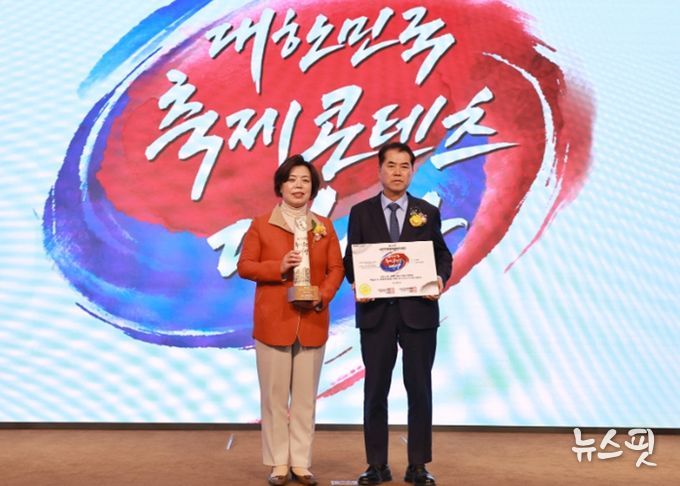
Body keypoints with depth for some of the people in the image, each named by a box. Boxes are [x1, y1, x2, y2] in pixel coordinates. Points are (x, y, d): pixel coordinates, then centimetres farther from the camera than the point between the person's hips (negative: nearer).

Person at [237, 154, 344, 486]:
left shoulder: (324, 227, 9)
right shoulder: (261, 225, 2)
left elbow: (336, 269, 6)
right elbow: (244, 266, 0)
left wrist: (322, 297, -11)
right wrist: (279, 267, -15)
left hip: (313, 322, 2)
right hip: (273, 321, -2)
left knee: (305, 396, 5)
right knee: (274, 395, 1)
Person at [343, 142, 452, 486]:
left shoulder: (427, 212, 7)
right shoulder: (361, 212, 5)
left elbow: (442, 256, 7)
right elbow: (350, 260, 5)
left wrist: (441, 279, -14)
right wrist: (356, 283, -14)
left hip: (419, 311, 0)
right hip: (376, 311, 0)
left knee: (419, 388, 4)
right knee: (375, 389, 5)